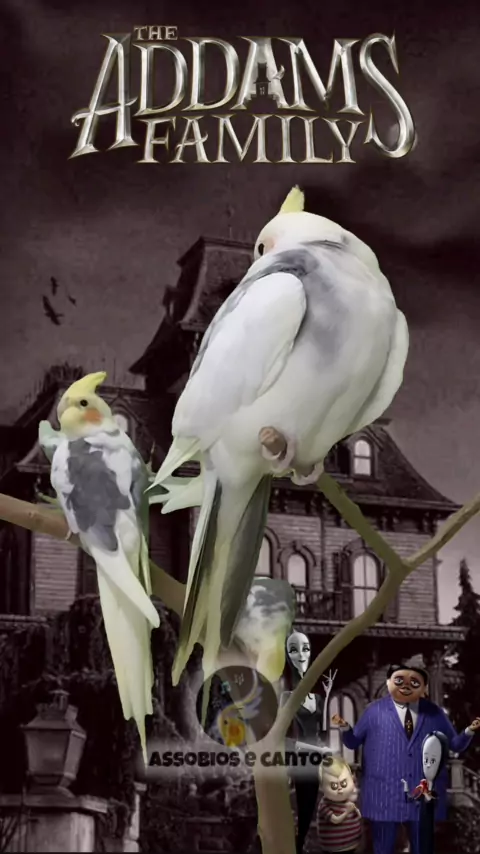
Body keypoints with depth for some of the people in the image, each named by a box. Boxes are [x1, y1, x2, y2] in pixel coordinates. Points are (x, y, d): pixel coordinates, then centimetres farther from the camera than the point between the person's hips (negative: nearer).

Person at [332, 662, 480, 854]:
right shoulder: (375, 711, 2)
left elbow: (455, 745, 10)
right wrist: (345, 728, -15)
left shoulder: (435, 713, 8)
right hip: (384, 793, -2)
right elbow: (353, 743, 6)